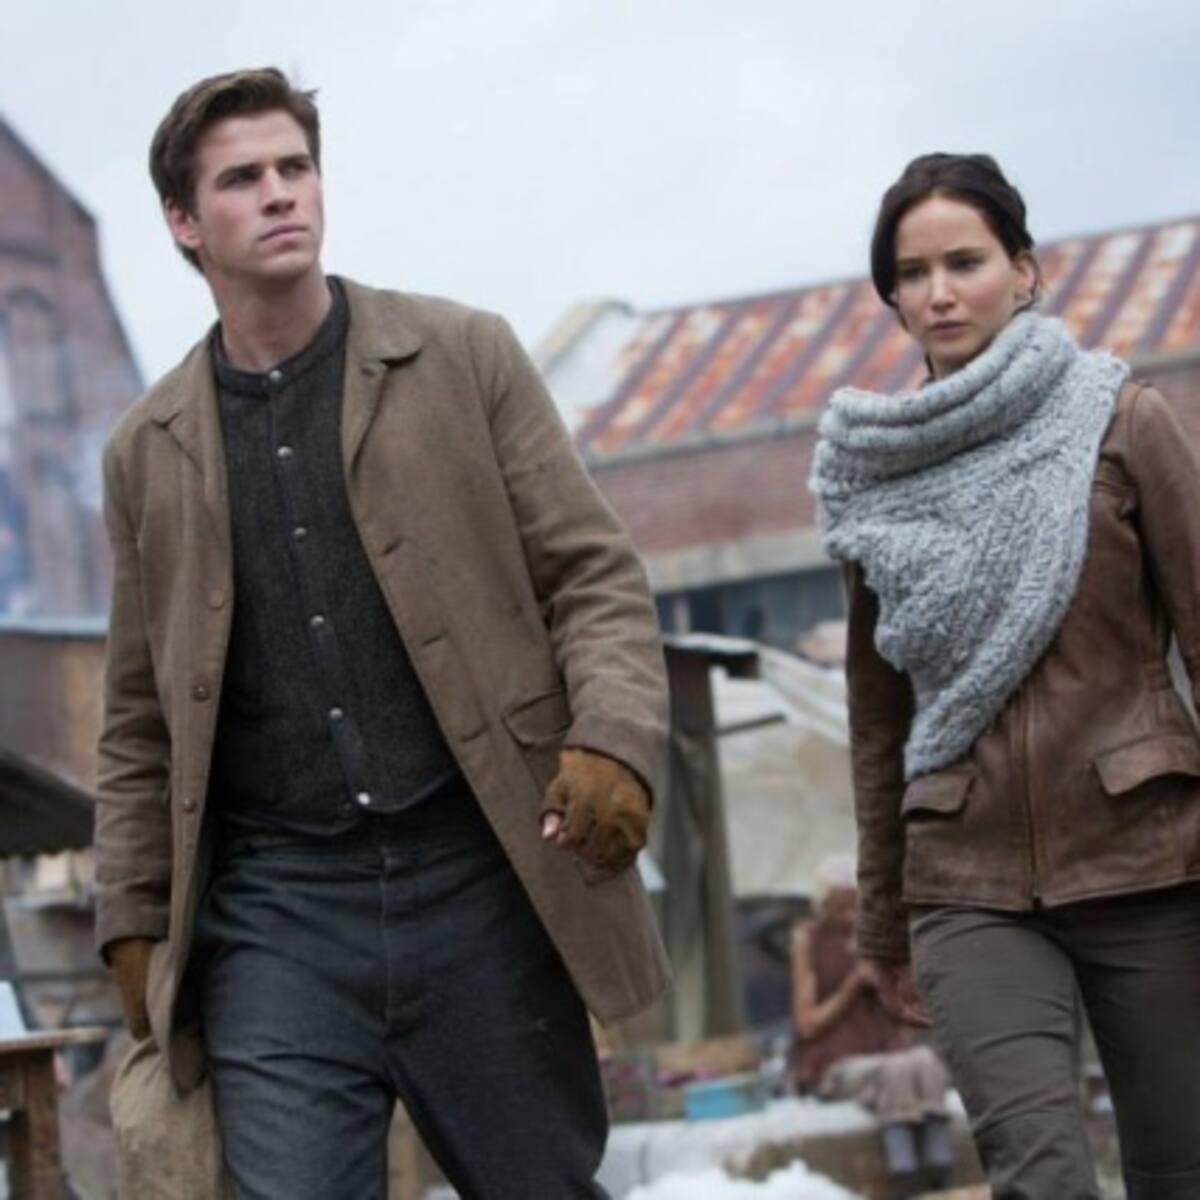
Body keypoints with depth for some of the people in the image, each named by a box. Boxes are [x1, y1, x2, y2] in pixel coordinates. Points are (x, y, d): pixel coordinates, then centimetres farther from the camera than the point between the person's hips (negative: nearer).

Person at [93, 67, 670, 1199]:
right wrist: (133, 921, 9)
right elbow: (140, 724, 16)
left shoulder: (463, 358, 6)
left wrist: (614, 736, -15)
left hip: (474, 879, -1)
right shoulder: (147, 452, 11)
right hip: (274, 911, 1)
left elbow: (594, 572, 3)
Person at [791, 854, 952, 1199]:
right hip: (833, 1066, -4)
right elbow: (807, 1024, -6)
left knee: (926, 1062, -30)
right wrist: (853, 985, -16)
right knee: (896, 1072, -34)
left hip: (883, 1051, 4)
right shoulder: (809, 940, -4)